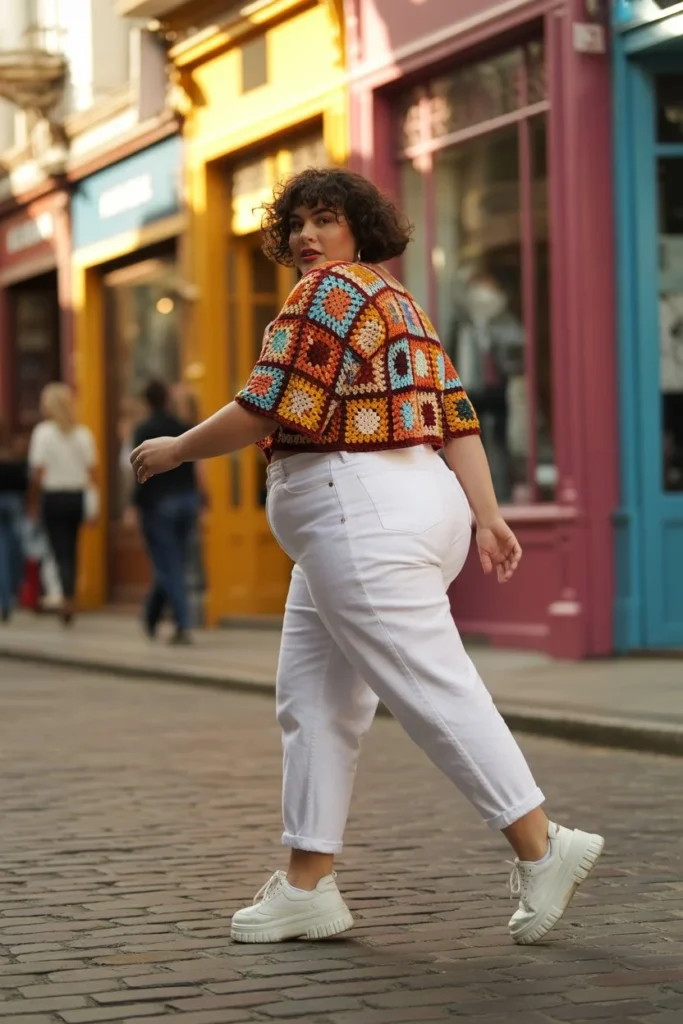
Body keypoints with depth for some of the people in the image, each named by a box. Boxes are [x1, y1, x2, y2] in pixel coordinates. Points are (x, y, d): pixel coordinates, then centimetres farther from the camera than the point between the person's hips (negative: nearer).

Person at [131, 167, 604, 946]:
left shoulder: (328, 291, -9)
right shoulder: (398, 303, 20)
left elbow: (263, 411, -15)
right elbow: (458, 418, 14)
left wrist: (175, 450, -1)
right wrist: (486, 516, 11)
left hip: (363, 510, -11)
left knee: (432, 691, -8)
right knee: (312, 698, 11)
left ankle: (541, 850, -3)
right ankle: (306, 886, 13)